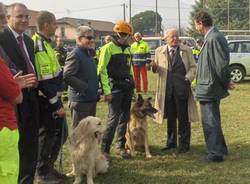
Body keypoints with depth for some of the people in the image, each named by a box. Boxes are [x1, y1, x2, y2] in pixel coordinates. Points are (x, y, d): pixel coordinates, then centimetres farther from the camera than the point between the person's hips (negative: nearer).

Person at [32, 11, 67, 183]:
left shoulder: (45, 43, 12)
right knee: (48, 135, 3)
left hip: (53, 98, 10)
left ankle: (49, 166, 30)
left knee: (60, 133, 17)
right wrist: (56, 104, -18)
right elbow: (45, 81, -23)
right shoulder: (39, 46, -20)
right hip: (46, 101, -10)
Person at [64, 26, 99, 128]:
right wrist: (84, 87, -19)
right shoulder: (75, 55, -15)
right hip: (80, 101, -9)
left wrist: (96, 88, 12)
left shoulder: (88, 54, 14)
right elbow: (67, 76, -25)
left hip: (91, 99, 9)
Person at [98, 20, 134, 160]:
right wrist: (107, 91, -17)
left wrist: (132, 85, 14)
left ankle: (121, 146, 20)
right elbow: (101, 70, -12)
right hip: (115, 89, -7)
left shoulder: (127, 49, 16)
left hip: (127, 88, 7)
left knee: (124, 118, 10)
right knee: (114, 119, -9)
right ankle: (104, 149, 0)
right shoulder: (109, 48, -8)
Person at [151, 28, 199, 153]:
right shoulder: (159, 51, 9)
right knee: (170, 117, 11)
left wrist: (188, 78, -11)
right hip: (166, 88, 2)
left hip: (182, 88, -2)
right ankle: (171, 142, 24)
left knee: (183, 117, 2)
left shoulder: (186, 50, 6)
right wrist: (154, 67, -11)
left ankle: (184, 144, 12)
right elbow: (157, 69, 12)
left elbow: (192, 67, 6)